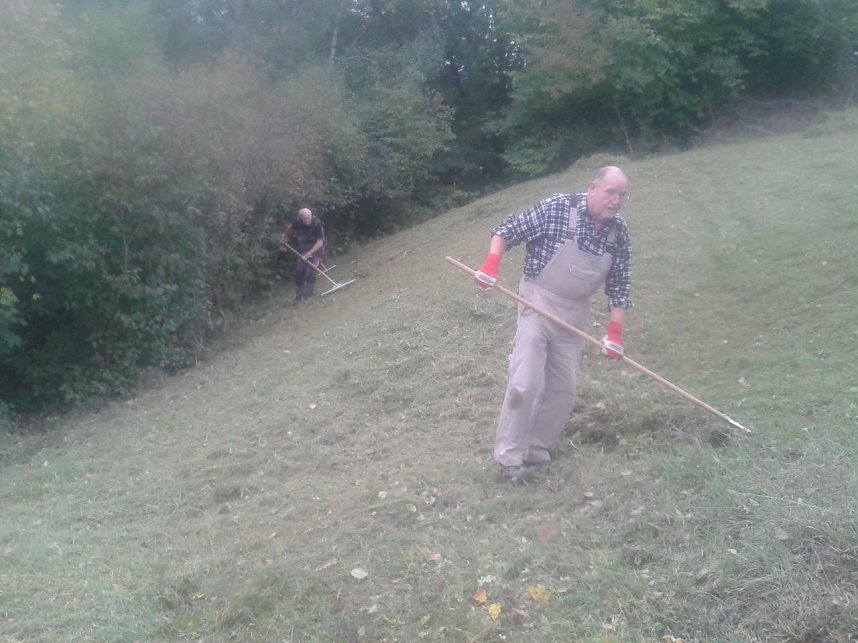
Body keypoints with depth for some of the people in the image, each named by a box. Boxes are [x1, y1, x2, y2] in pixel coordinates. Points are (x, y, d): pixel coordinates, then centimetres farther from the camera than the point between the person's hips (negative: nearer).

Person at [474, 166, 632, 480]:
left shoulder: (619, 232, -3)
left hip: (575, 314, 6)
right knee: (525, 382, -12)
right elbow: (506, 230, -10)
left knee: (563, 389, 9)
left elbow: (619, 285, 3)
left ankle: (537, 451, 23)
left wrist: (615, 331, -4)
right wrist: (491, 265, -25)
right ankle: (510, 456, 1)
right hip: (538, 304, -5)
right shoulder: (556, 208, -17)